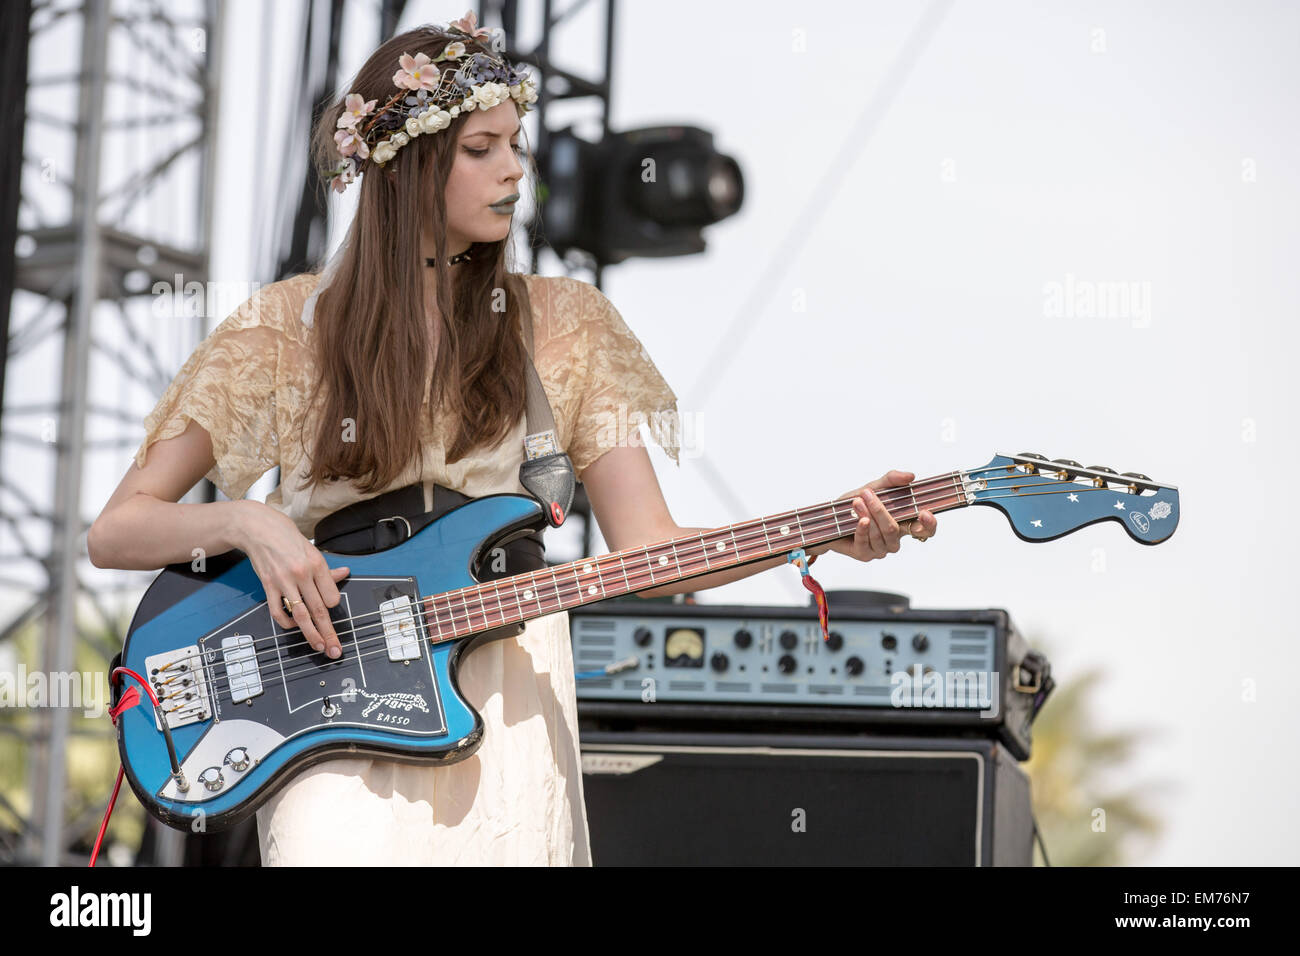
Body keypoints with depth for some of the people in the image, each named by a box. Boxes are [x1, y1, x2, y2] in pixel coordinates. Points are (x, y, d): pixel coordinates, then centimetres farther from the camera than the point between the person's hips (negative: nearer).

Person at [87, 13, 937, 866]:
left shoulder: (562, 326, 9)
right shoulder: (290, 328, 4)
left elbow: (646, 548, 2)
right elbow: (115, 531, 4)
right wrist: (247, 521, -14)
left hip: (504, 709, 2)